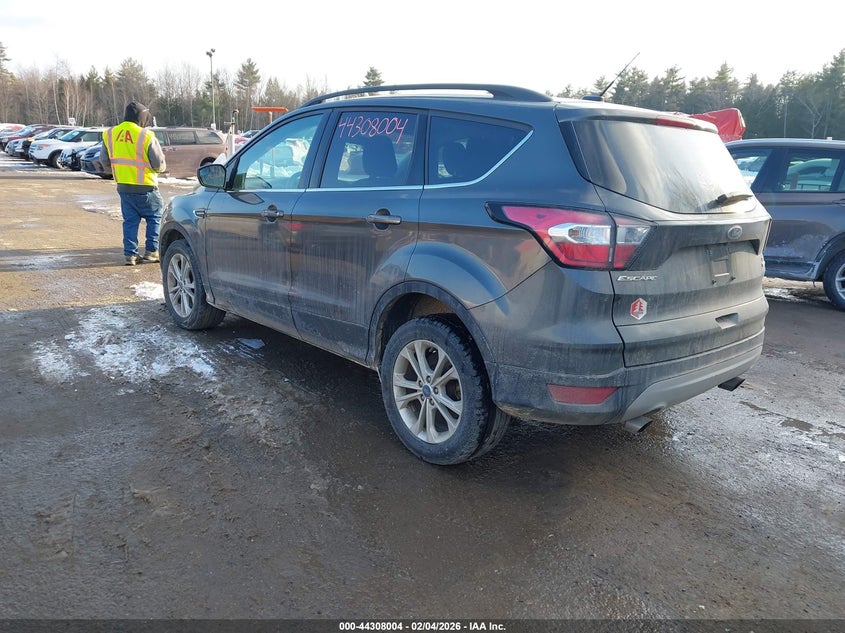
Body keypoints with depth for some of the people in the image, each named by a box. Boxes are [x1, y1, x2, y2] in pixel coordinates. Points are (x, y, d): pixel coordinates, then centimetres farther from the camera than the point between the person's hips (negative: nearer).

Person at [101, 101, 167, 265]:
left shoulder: (110, 134, 3)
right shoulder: (146, 136, -15)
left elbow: (105, 162, 11)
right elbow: (159, 164, -12)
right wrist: (161, 167, 11)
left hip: (123, 187, 5)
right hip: (145, 188, -5)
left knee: (130, 220, 12)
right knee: (155, 216, 12)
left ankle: (130, 254, 10)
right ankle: (151, 251, 8)